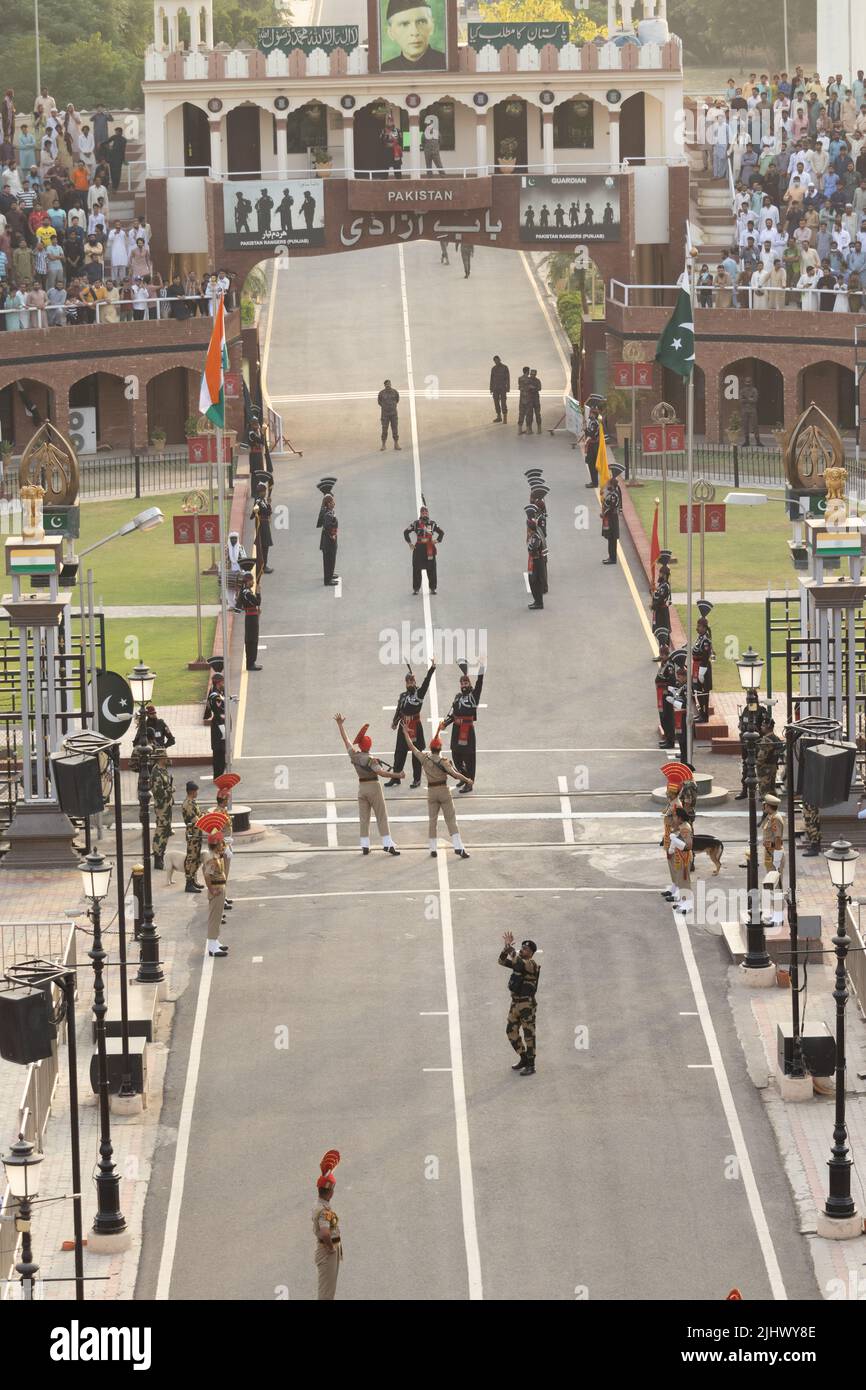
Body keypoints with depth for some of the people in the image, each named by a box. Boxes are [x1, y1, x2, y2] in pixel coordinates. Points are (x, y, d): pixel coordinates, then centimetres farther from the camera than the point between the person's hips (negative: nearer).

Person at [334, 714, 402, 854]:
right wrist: (398, 776, -28)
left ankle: (365, 846, 7)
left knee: (364, 819, 9)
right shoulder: (371, 759, -18)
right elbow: (381, 772, -28)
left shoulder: (354, 756, -3)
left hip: (362, 788, 5)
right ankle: (388, 845, -6)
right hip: (374, 787, -5)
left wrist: (340, 725, 14)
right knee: (382, 817, -1)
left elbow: (346, 740, 6)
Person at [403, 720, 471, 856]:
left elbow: (412, 747, 6)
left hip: (431, 792, 3)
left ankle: (433, 849, 13)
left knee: (432, 820, 11)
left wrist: (406, 733, 17)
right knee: (451, 819, -2)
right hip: (444, 789, -3)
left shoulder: (425, 758, -4)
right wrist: (467, 780, -10)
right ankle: (458, 847, -11)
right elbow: (454, 774, -23)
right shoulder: (443, 761, -13)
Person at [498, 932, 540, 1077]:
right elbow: (502, 961, 12)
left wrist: (510, 949, -21)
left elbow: (518, 963, -31)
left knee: (528, 1034, -5)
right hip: (515, 1003, 9)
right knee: (511, 1031, 13)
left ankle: (530, 1066, -2)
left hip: (527, 1003, -9)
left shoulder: (532, 964, -13)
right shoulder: (519, 963, 13)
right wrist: (506, 947, -1)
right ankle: (523, 1059, 26)